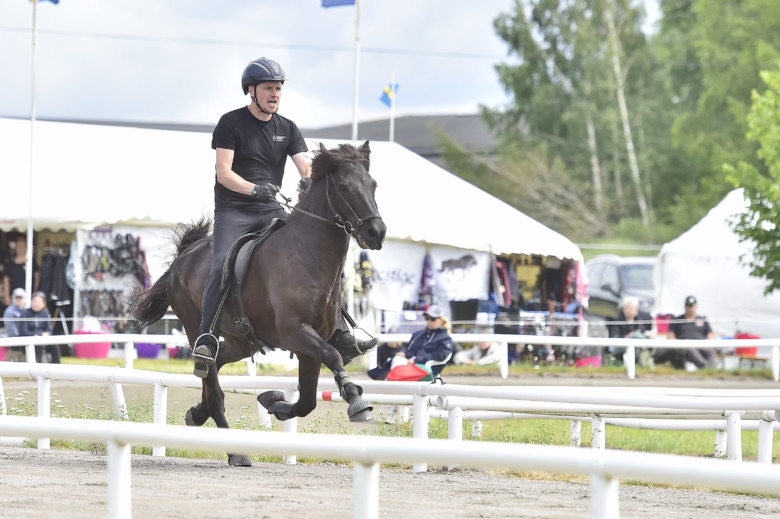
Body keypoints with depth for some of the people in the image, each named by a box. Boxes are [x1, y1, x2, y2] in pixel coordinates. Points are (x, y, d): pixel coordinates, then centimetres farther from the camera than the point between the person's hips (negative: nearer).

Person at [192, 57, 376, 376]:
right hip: (232, 210, -4)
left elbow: (304, 166, 1)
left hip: (270, 211, 5)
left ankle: (339, 337, -5)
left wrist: (310, 180, -25)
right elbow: (223, 172, -11)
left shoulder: (287, 129, 13)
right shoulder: (231, 123, -2)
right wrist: (253, 188, -30)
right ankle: (206, 340, -27)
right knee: (222, 266, -26)